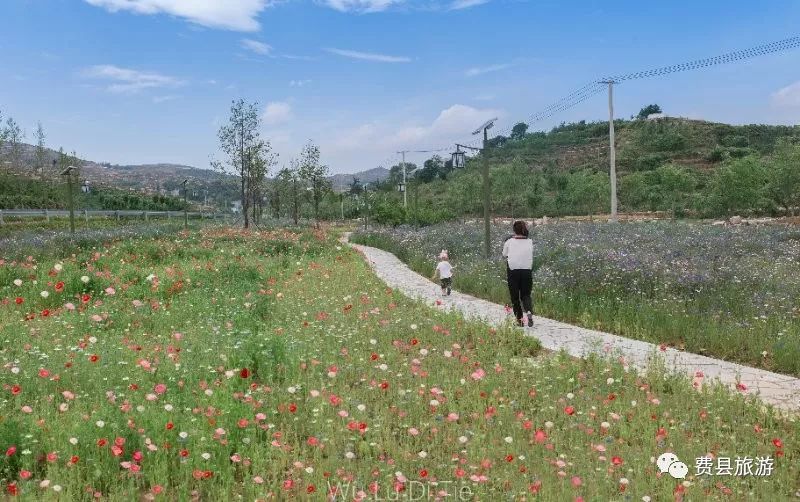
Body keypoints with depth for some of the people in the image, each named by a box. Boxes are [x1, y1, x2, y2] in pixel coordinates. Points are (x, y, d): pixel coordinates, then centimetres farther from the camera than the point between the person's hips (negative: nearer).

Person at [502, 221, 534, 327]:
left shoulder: (509, 242, -3)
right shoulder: (530, 242, 1)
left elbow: (504, 255, 8)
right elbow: (531, 257, 7)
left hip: (513, 271, -2)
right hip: (527, 271, 2)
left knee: (515, 296, 10)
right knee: (526, 294, 13)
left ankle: (519, 319, 10)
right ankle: (529, 312, -14)